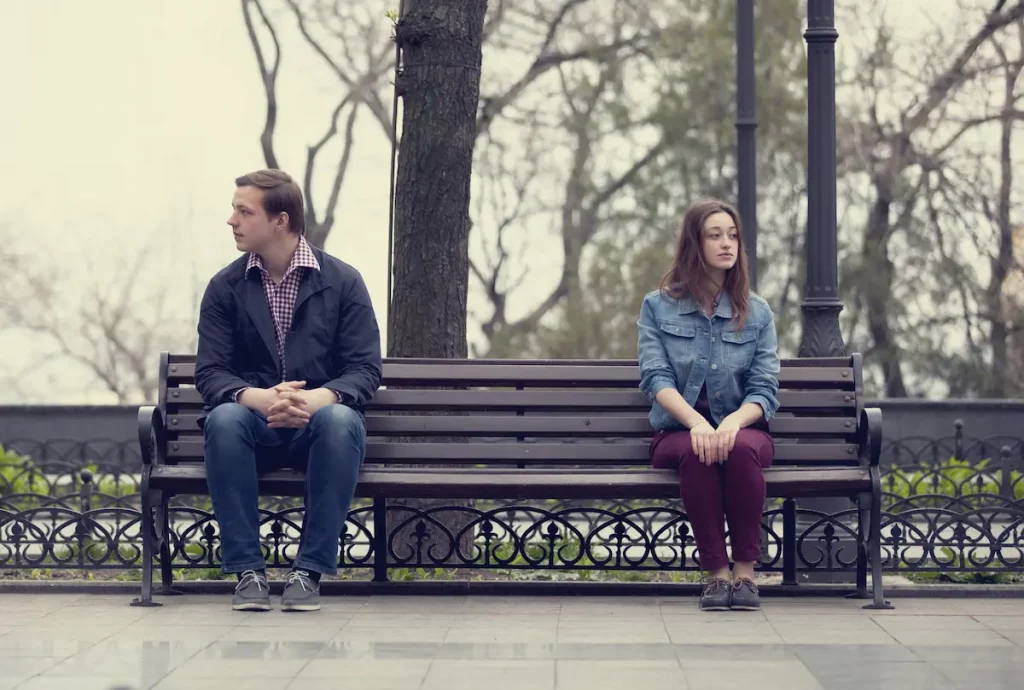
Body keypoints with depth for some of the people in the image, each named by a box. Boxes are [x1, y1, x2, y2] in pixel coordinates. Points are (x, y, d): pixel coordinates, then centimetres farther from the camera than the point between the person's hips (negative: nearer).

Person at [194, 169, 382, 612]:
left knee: (341, 421, -36)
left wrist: (317, 398, -29)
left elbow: (365, 369, -6)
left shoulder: (343, 282, -1)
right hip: (254, 425, 1)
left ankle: (310, 571, -29)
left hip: (319, 420, -1)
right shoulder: (225, 288, 3)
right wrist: (260, 398, -27)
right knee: (224, 418, -34)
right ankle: (247, 571, -28)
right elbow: (210, 373, -4)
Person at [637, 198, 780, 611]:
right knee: (696, 453, -37)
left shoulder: (757, 313, 9)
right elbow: (655, 378, -6)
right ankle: (716, 573, -32)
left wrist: (733, 423, -23)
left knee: (741, 449, -36)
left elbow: (764, 390, 0)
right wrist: (696, 422, -26)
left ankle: (745, 571, -30)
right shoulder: (658, 307, 6)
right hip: (677, 432, -1)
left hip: (742, 428, 1)